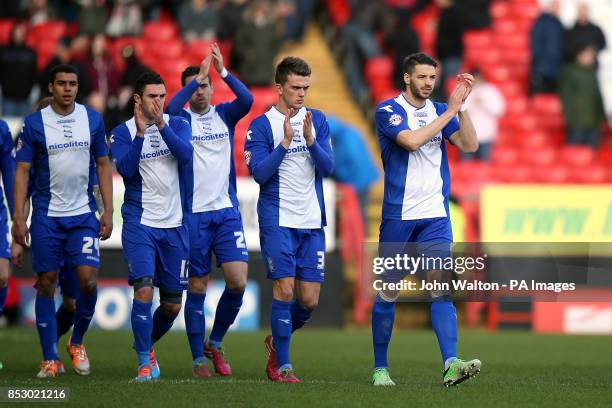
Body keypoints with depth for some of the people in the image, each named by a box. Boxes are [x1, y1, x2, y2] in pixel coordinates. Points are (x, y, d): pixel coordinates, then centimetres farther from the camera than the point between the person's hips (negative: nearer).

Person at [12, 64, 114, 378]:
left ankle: (77, 343, 13)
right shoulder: (34, 123, -3)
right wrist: (18, 218, -8)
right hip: (46, 216, -1)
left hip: (83, 214, 1)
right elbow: (22, 171, -2)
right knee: (46, 283, 1)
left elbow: (103, 165, 9)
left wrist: (108, 211, 2)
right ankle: (50, 359, 8)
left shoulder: (93, 119, 3)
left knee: (88, 279, -11)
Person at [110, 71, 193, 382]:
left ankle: (147, 343, 35)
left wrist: (161, 125, -25)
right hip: (139, 224, -3)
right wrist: (140, 133, -24)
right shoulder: (123, 132, 0)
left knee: (172, 304, 7)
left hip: (174, 225, 3)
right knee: (143, 289, -19)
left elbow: (186, 155, -14)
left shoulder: (177, 125, 5)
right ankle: (145, 363, -9)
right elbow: (126, 169, -15)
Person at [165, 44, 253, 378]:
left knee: (238, 281, -8)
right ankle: (198, 359, 9)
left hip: (226, 211, 2)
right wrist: (196, 76, -22)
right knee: (197, 288, 1)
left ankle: (215, 343, 13)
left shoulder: (223, 115, 9)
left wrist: (223, 71, -19)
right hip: (193, 213, -2)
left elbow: (247, 100, -11)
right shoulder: (182, 119, 2)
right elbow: (171, 108, -21)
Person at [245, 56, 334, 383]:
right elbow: (259, 173, -11)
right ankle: (282, 366, -1)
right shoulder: (262, 125, -2)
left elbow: (327, 168, 0)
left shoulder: (317, 120, 9)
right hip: (277, 220, -4)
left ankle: (277, 340, 30)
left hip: (312, 221, 4)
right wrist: (285, 142, -20)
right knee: (284, 289, -11)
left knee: (309, 300, 3)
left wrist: (310, 140, -16)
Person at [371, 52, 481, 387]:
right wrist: (450, 110, -18)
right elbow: (411, 141, -22)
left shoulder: (440, 110, 10)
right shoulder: (388, 111, -5)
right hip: (398, 216, -3)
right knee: (388, 293, 4)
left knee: (442, 288, -10)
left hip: (435, 216, 3)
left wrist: (461, 106, -13)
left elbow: (469, 145, -2)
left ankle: (450, 364, -20)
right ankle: (380, 368, 15)